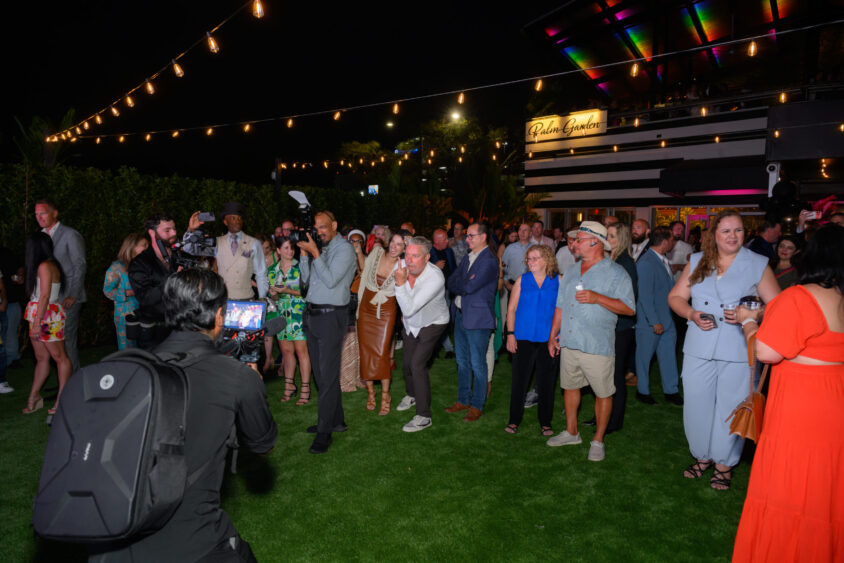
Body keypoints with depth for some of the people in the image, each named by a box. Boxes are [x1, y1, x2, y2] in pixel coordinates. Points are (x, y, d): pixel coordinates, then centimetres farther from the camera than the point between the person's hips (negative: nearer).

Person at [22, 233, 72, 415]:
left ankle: (62, 399, 2)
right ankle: (34, 397, 19)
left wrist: (37, 323, -18)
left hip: (47, 317, -9)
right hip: (39, 317, 9)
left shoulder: (44, 266, -12)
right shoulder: (50, 265, 14)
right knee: (41, 358, 12)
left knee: (59, 357, -2)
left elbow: (44, 296, -17)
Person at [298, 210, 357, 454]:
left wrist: (315, 253, -17)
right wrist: (304, 252, 4)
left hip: (331, 315, -8)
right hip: (311, 314, 8)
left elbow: (331, 280, -17)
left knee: (327, 375, -4)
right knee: (320, 373, 14)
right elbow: (306, 279, 13)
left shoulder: (344, 248, -8)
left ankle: (324, 432, 3)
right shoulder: (318, 248, 14)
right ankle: (336, 420, 26)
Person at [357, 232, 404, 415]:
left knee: (381, 353, -8)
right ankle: (370, 392, 20)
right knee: (365, 352, 5)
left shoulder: (402, 266, -8)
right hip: (366, 309, 2)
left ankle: (385, 396, 6)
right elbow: (364, 277, 5)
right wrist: (360, 302, 7)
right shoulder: (376, 252, -4)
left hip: (386, 312, -2)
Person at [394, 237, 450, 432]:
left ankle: (423, 416, -6)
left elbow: (409, 309, -39)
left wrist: (401, 284, -45)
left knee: (417, 364, -16)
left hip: (432, 324, -6)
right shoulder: (402, 268, -19)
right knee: (406, 363, 14)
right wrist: (403, 314, 13)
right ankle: (411, 394, 45)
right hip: (410, 324, 6)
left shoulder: (435, 278, -35)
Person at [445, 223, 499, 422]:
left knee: (477, 364, 1)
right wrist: (465, 283, -11)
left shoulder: (488, 260, -15)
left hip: (478, 318, -8)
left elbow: (469, 287, -23)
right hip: (460, 315, 9)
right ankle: (463, 400, 30)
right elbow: (452, 282, 7)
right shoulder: (467, 257, 13)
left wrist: (459, 284, -4)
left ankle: (477, 406, 14)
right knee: (462, 361, 16)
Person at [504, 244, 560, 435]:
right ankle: (514, 420, 18)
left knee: (546, 381, 8)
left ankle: (545, 422, 22)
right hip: (523, 338, 1)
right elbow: (512, 308, 6)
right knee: (519, 380, 4)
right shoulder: (522, 280, 5)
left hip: (548, 339, 0)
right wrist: (510, 334, -1)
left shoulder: (558, 280, 2)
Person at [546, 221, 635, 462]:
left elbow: (629, 308, -12)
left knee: (603, 393, 4)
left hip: (597, 346, -6)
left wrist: (597, 298, -23)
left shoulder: (616, 273, -6)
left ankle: (598, 440, 21)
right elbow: (560, 305, 18)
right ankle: (571, 432, 33)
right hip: (569, 343, 6)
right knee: (569, 387, 16)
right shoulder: (572, 271, 13)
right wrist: (553, 336, 15)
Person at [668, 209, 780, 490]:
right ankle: (702, 456, 31)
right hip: (699, 348, 3)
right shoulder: (697, 262, 9)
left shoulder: (758, 264, 2)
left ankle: (724, 464, 26)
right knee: (697, 404, 9)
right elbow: (675, 296, 10)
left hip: (738, 351, -2)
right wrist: (692, 314, -9)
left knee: (730, 408, 6)